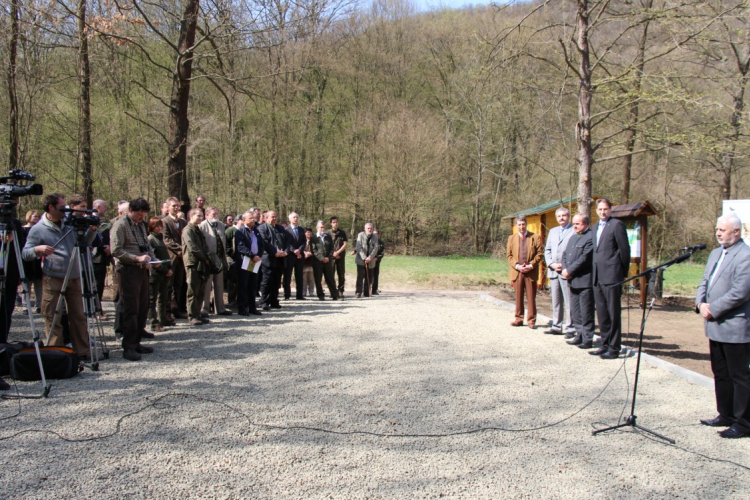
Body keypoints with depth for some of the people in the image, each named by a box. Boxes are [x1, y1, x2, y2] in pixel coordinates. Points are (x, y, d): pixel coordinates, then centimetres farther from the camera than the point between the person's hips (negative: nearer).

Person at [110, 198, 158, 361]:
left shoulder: (141, 225, 17)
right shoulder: (120, 225, -7)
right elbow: (116, 251, -15)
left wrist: (152, 258, 2)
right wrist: (137, 258, -22)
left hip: (142, 269, 8)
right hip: (127, 270, -8)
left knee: (143, 308, 8)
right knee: (131, 309, -8)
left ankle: (136, 342, 18)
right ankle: (128, 347, -2)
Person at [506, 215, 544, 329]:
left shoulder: (535, 237, 3)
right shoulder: (512, 238, 11)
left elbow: (540, 253, -2)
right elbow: (509, 256, 8)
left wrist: (531, 265, -12)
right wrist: (517, 266, -8)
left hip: (531, 272, -2)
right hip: (517, 272, 2)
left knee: (531, 297, 0)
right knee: (518, 297, 8)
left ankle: (531, 320, 6)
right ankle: (519, 319, 16)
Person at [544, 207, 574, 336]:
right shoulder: (553, 231, 20)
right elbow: (547, 250, 17)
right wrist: (551, 264, 0)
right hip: (553, 271, 6)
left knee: (569, 302, -4)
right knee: (556, 302, 11)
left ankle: (569, 328, 0)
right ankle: (556, 326, 17)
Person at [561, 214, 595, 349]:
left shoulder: (590, 238, -11)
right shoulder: (572, 238, 19)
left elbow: (584, 258, -18)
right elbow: (565, 254, 17)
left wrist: (569, 271, -13)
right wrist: (564, 269, -1)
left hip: (584, 281, -9)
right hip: (572, 281, 9)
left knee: (586, 312, -3)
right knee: (575, 312, 14)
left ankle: (588, 339, 3)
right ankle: (579, 335, 22)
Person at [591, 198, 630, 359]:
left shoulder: (617, 225, -5)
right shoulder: (595, 228, 19)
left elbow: (624, 249, -7)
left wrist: (623, 273, -2)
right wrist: (595, 273, 13)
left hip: (611, 276, -8)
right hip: (598, 277, 8)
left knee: (613, 314, -2)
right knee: (602, 314, 12)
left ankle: (614, 348, 3)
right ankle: (605, 345, 20)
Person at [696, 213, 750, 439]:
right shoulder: (716, 253, 15)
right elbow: (704, 282, 16)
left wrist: (713, 309, -15)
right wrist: (701, 303, -2)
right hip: (715, 326, 9)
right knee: (720, 374, 16)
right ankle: (726, 415, 27)